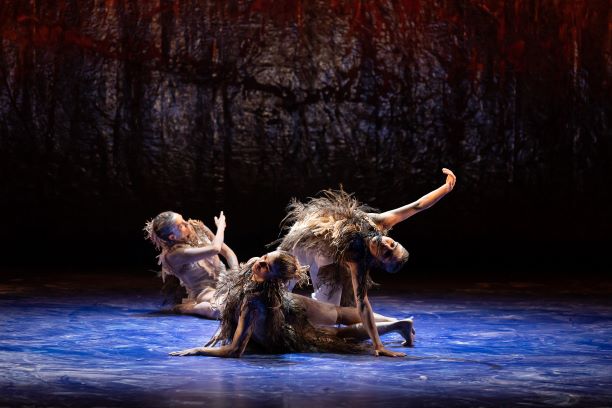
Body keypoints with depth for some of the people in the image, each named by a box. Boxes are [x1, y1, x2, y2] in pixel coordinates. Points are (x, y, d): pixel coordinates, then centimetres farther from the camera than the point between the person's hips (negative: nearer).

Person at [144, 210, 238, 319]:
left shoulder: (198, 227, 0)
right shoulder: (174, 255, -20)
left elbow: (227, 251, 5)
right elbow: (214, 249, -26)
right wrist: (221, 227, -8)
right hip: (204, 290, -6)